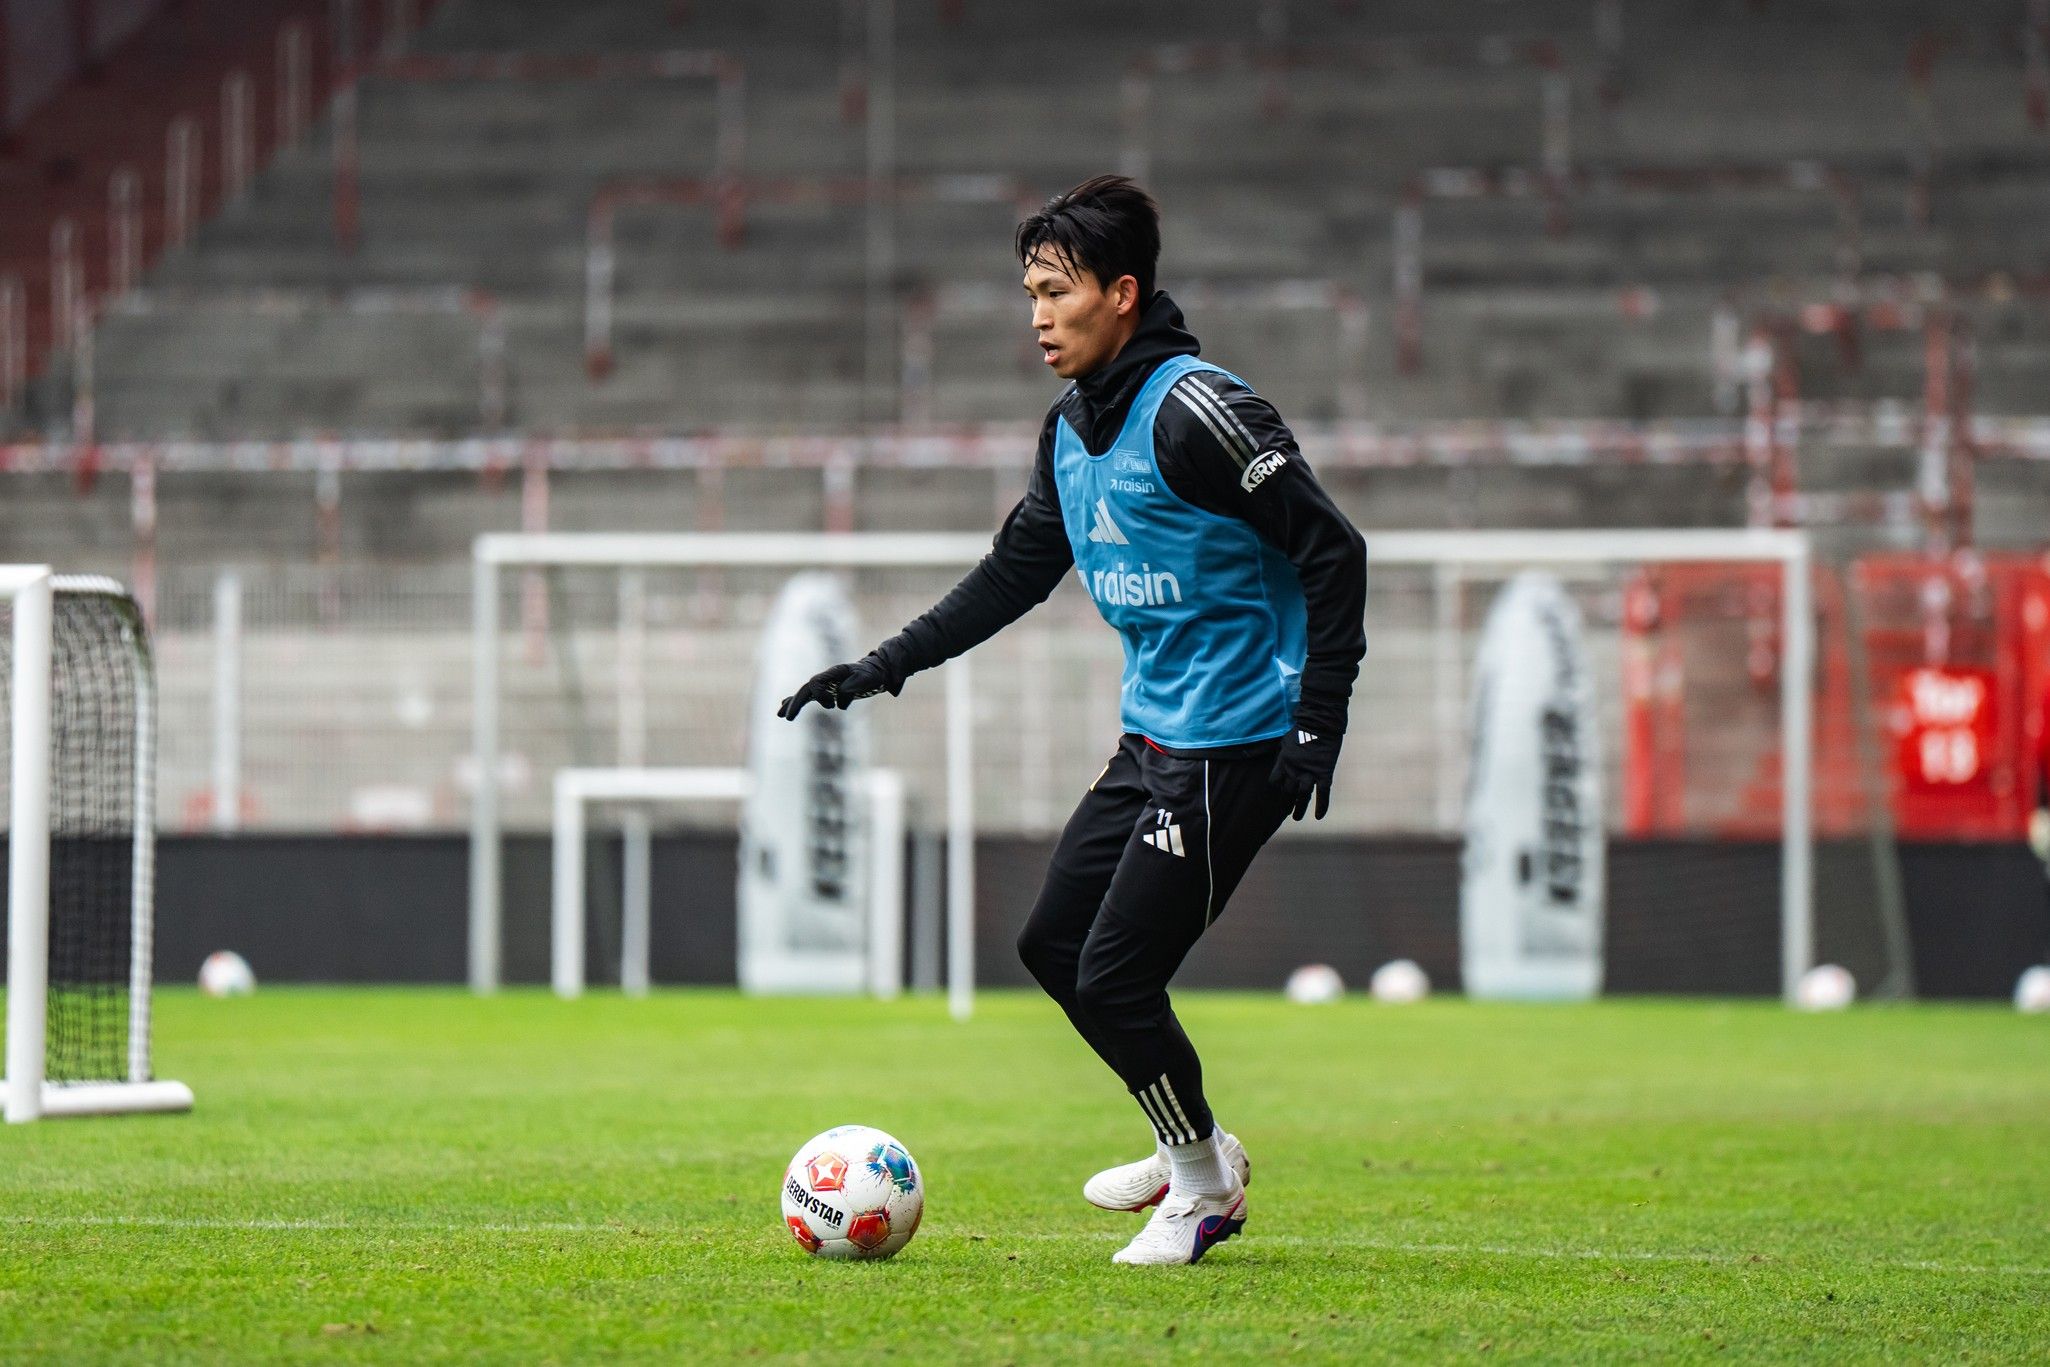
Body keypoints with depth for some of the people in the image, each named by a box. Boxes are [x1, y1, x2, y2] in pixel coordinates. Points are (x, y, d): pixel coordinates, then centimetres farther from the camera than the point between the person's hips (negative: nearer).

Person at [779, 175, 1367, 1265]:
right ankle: (1194, 1153, 26)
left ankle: (1204, 1182, 14)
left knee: (1113, 979, -8)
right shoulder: (1075, 428, 10)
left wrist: (1317, 726, -21)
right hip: (1155, 735, 9)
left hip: (1235, 747, -9)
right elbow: (1016, 571, 22)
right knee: (1053, 945, 12)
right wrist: (885, 667, 17)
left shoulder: (1192, 409, -18)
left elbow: (1333, 552, -19)